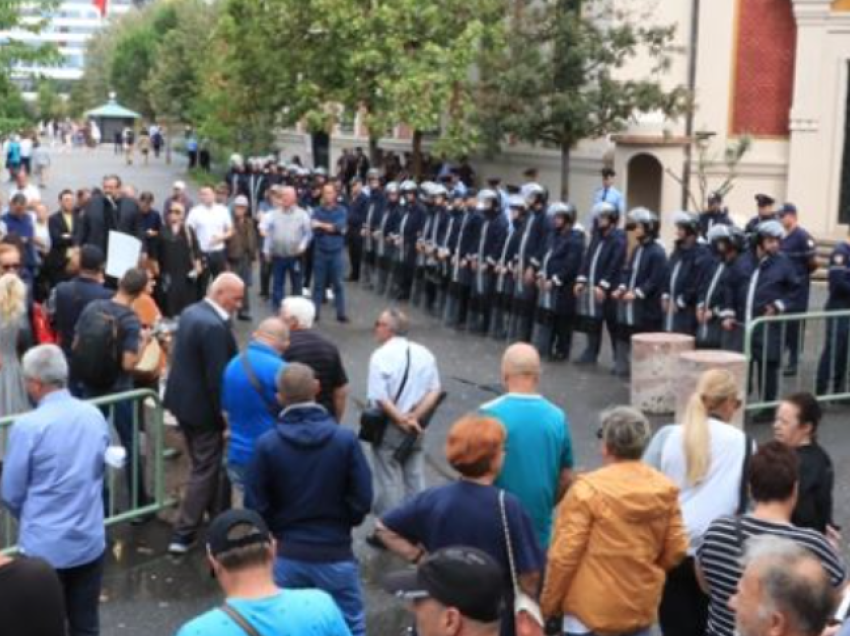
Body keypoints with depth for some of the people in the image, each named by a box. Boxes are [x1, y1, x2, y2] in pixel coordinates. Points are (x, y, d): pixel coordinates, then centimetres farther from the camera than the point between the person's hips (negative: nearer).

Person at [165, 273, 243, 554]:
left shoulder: (191, 312, 5)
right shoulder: (215, 326, -26)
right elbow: (217, 377, -26)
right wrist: (224, 414, -14)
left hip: (183, 400, 10)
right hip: (202, 407, -10)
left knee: (205, 465, 24)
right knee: (205, 470, 3)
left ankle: (216, 514, 40)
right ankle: (183, 534, 7)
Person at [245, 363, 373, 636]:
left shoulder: (267, 445, -11)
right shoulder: (345, 439, -13)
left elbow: (255, 506, -7)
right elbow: (362, 500, -9)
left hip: (287, 554, 1)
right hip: (335, 553, -1)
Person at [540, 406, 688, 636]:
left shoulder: (587, 489, -16)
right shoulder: (665, 489, -2)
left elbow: (564, 554, -15)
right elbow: (675, 551, 2)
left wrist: (549, 604, -2)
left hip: (592, 610, -5)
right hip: (642, 608, 5)